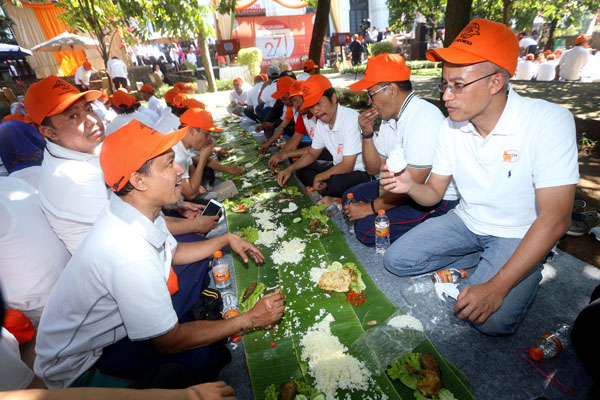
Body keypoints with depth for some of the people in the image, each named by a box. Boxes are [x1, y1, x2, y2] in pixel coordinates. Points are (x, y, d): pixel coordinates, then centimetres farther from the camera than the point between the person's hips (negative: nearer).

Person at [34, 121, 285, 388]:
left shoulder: (138, 210, -12)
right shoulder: (129, 250, -39)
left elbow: (174, 253, 9)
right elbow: (168, 342, -28)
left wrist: (226, 239, 4)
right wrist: (250, 319, -23)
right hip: (78, 368, -8)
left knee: (203, 267, 4)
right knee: (205, 356, -24)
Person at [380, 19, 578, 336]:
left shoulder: (549, 122, -23)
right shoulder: (451, 127, -7)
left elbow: (554, 220, -25)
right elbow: (434, 193, -1)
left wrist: (497, 288, -31)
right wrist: (411, 186, -27)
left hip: (519, 235, -4)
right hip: (466, 222, 5)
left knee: (492, 319, -25)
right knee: (395, 260, -5)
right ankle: (483, 261, 9)